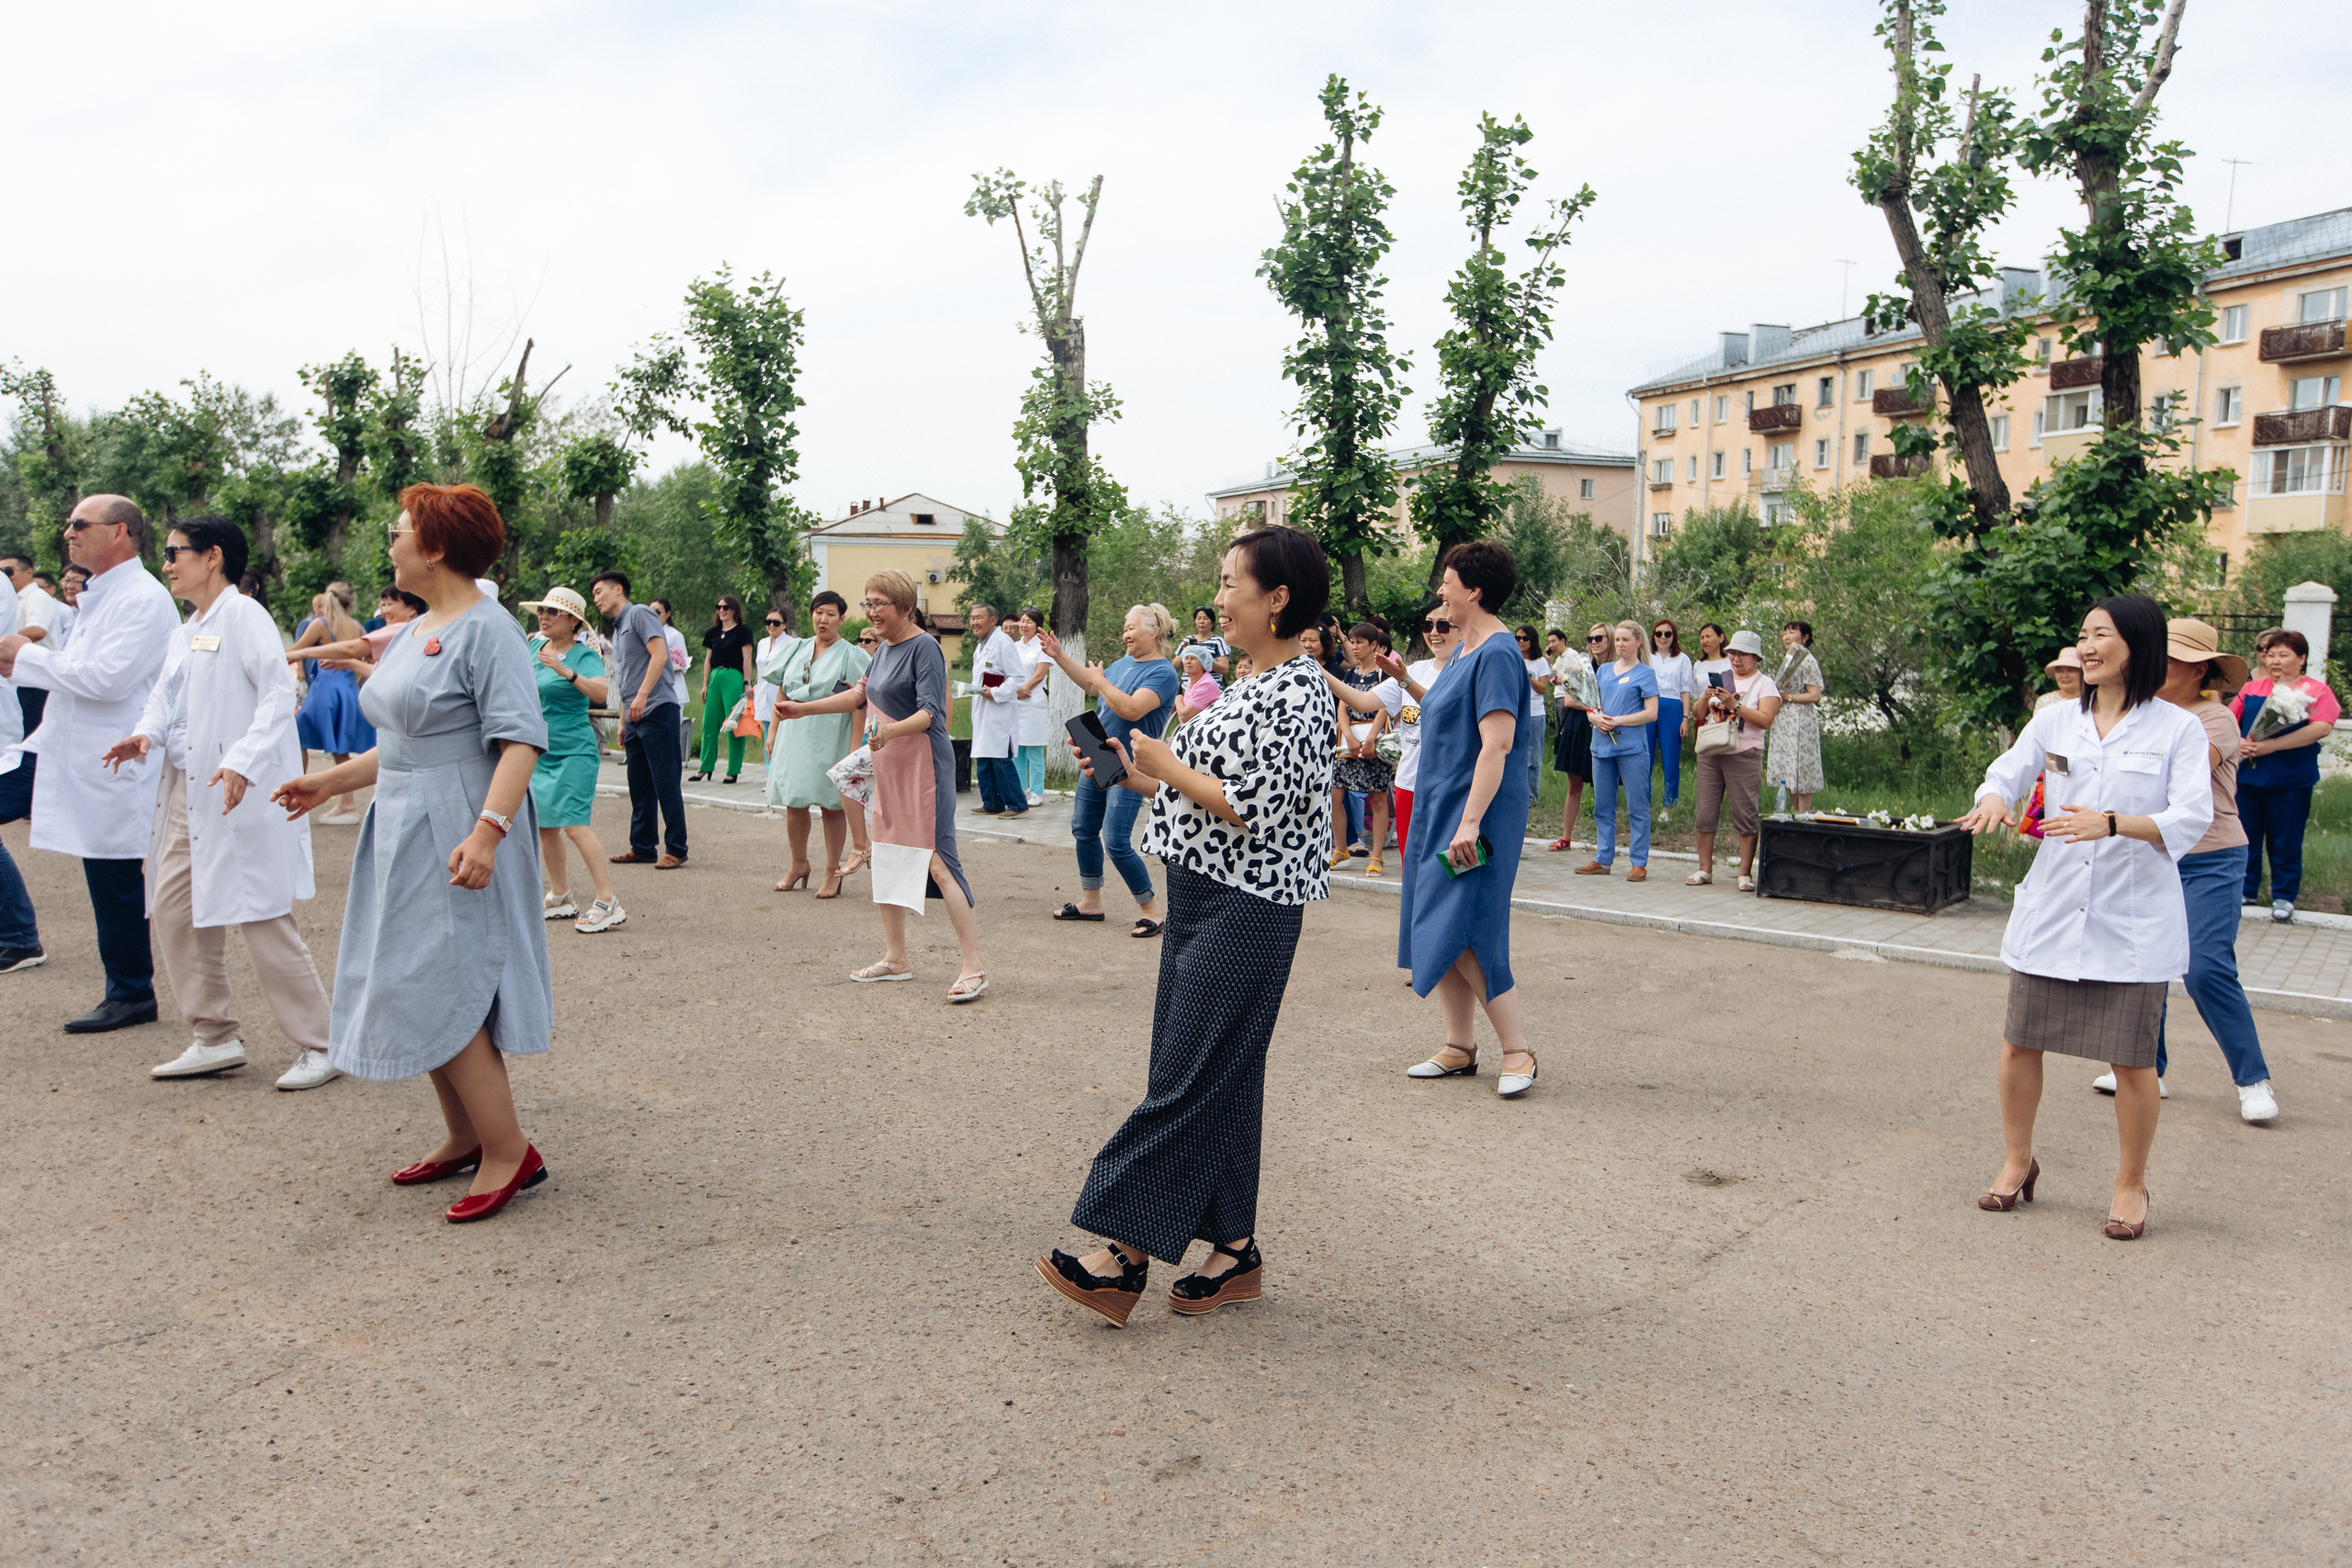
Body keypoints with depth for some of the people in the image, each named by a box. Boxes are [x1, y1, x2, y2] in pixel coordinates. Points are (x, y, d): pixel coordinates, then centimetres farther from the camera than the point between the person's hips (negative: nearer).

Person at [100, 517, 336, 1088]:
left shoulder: (243, 615, -9)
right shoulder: (184, 632, 19)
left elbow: (279, 693, -19)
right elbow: (165, 697, 16)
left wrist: (243, 763, -30)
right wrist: (145, 734, -7)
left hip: (239, 794, -9)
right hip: (184, 791, 9)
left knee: (263, 921, -7)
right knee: (172, 910, 10)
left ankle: (319, 1046, 2)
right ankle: (216, 1039, 21)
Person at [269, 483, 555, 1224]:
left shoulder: (486, 629, -15)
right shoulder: (413, 632, 14)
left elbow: (520, 739, -24)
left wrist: (488, 830, -33)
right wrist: (330, 782, 21)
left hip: (453, 838, -10)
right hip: (405, 831, 10)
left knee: (439, 994, -9)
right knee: (413, 990, 13)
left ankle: (508, 1151, -1)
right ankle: (464, 1137, 23)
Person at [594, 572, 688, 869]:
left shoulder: (639, 614, -3)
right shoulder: (617, 630, 24)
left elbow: (659, 654, -16)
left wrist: (642, 695, -23)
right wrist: (623, 723, 22)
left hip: (657, 710, -9)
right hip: (635, 717, 9)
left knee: (665, 783, -6)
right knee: (639, 786, 11)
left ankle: (676, 849, -2)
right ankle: (642, 847, 17)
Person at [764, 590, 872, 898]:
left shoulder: (851, 655, -3)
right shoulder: (796, 650, 13)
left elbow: (858, 704, -9)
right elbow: (782, 693, 17)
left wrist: (854, 746, -16)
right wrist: (773, 731, 11)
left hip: (831, 739, -5)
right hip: (795, 735, 5)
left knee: (831, 804, -1)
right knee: (793, 801, 6)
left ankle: (832, 872, 9)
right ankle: (799, 864, 23)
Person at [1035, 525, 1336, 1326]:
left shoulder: (1295, 691, -15)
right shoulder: (1253, 684, 16)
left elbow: (1253, 809, -23)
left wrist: (1166, 764, -13)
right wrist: (1140, 779, 10)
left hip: (1246, 909, -10)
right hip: (1202, 899, 10)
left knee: (1189, 1078, -6)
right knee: (1218, 1076, 12)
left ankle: (1127, 1251, -1)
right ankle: (1234, 1250, 20)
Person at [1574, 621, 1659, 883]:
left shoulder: (1645, 673, -1)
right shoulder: (1603, 670, 15)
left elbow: (1651, 713, -8)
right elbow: (1590, 704, 16)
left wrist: (1617, 721, -14)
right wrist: (1596, 717, -6)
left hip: (1631, 746, -6)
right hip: (1602, 745, 6)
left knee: (1637, 807, -3)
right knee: (1602, 806, 9)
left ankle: (1640, 863, 1)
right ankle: (1603, 859, 17)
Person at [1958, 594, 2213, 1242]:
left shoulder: (2178, 730, -4)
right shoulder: (2053, 721, 7)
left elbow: (2191, 819, -12)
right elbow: (2005, 772, 9)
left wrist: (2113, 823, -29)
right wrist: (1994, 798, -16)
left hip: (2132, 921, -3)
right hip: (2051, 912, 3)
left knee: (2131, 1061, 3)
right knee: (2019, 1043, 7)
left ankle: (2131, 1184, 23)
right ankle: (2018, 1162, 28)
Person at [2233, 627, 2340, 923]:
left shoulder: (2315, 690, -1)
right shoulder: (2252, 688, 9)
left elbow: (2321, 728, -15)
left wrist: (2272, 745, -22)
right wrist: (2239, 743, -13)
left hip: (2290, 779, -3)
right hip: (2248, 774, 3)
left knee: (2285, 840, 4)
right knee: (2246, 836, 8)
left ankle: (2284, 896, 16)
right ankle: (2246, 891, 20)